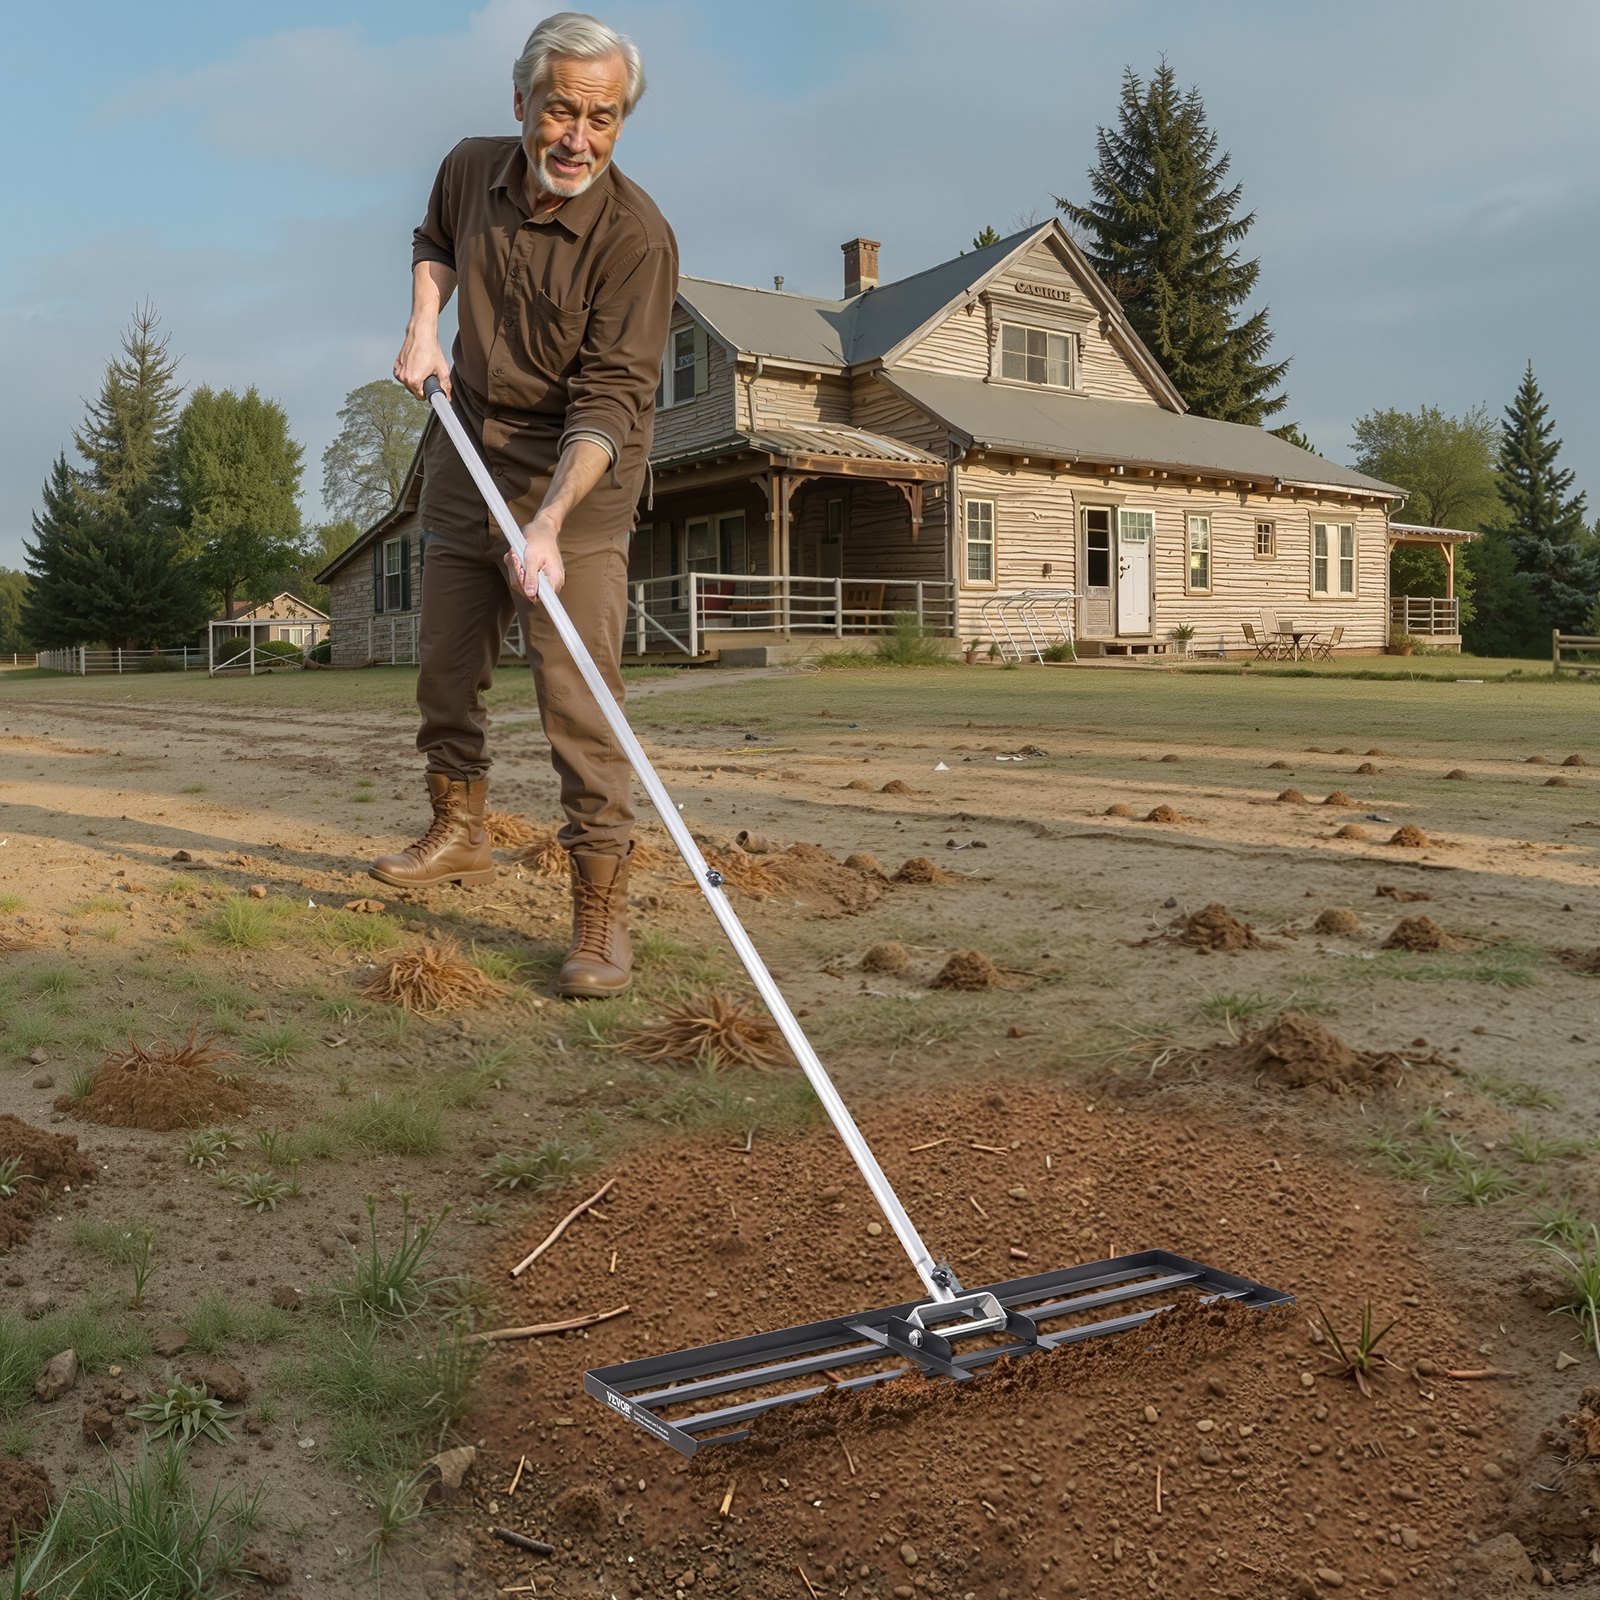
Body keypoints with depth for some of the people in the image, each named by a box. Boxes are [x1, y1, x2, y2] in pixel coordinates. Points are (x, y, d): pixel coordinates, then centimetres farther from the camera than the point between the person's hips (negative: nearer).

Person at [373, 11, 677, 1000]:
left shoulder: (637, 237, -20)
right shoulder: (472, 170, -2)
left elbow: (609, 402, -27)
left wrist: (547, 522, -39)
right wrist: (424, 325, 4)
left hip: (580, 472, -6)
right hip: (468, 446, 6)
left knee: (578, 694, -15)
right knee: (446, 665, 14)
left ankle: (603, 910, -9)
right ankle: (460, 834, 35)